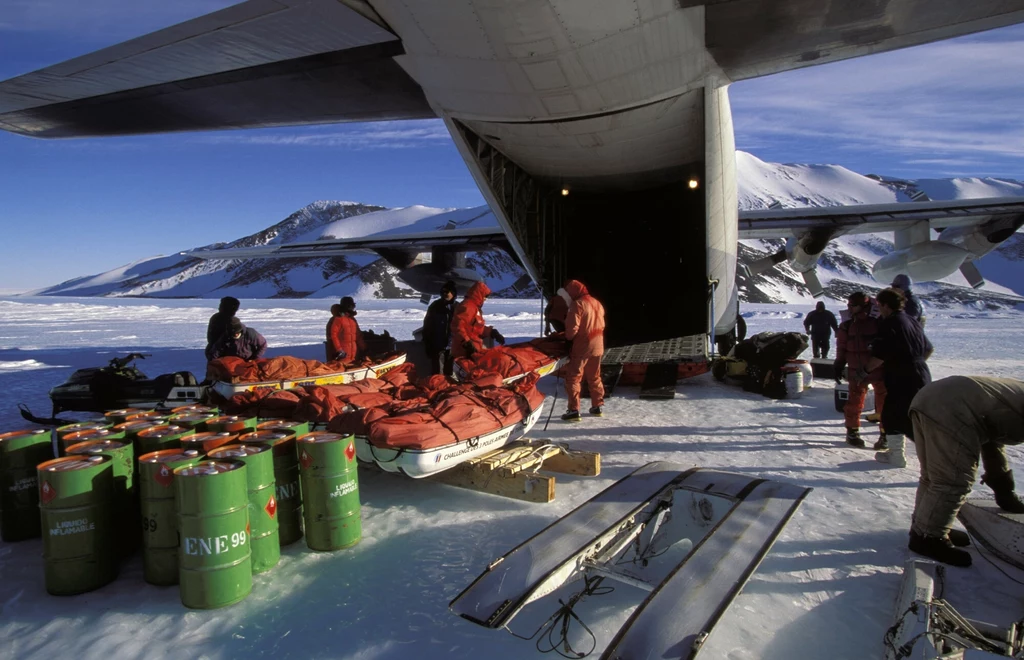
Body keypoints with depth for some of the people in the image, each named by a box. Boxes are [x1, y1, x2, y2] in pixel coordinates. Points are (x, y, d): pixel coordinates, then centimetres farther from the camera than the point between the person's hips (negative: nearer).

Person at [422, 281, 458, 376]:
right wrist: (428, 345, -1)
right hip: (438, 346, -1)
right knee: (437, 374, -1)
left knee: (449, 373, 11)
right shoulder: (435, 306, 3)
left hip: (453, 346, 1)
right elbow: (427, 327, 4)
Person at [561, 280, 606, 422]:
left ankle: (574, 411, -4)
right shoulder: (597, 303, 10)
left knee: (573, 378, -1)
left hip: (582, 347, -8)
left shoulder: (577, 305, -15)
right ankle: (597, 407, 25)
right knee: (594, 377, 18)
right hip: (597, 346, 8)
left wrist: (567, 337, 1)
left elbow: (572, 328, -17)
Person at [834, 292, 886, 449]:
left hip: (879, 371, -1)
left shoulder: (878, 324, -6)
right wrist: (838, 367, 3)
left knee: (883, 402, 3)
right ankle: (852, 431, 22)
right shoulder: (847, 326, 1)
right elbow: (842, 349, 7)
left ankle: (885, 435, 15)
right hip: (857, 372, 2)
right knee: (855, 402, 8)